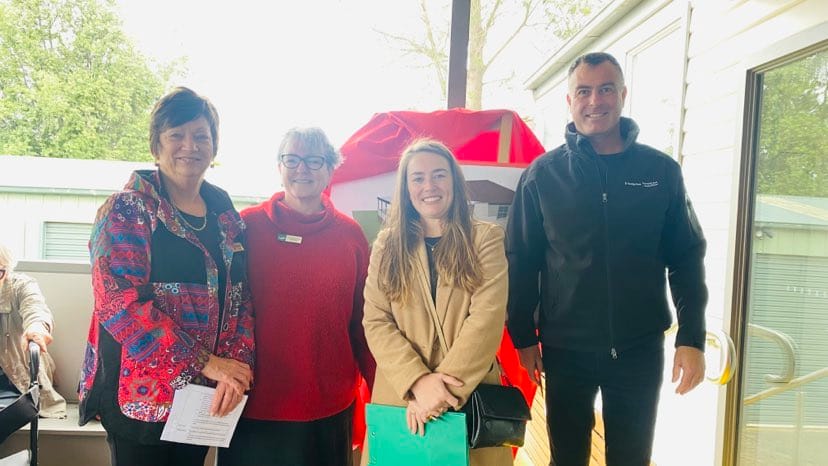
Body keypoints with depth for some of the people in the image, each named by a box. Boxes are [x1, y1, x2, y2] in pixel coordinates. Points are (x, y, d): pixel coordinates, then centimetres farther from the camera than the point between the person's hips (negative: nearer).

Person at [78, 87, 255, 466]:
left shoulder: (226, 216, 7)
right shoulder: (126, 211, -8)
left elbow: (242, 299, 4)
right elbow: (119, 301, -19)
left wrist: (237, 367, -13)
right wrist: (206, 362, -22)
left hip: (205, 393, 5)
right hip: (140, 393, -5)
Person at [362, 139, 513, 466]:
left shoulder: (486, 238, -1)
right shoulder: (387, 245, 5)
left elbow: (487, 318, -11)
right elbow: (375, 322, -4)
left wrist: (446, 386, -18)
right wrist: (418, 380, -18)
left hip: (471, 397, -1)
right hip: (400, 396, 1)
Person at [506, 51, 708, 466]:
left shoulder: (660, 171, -1)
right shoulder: (542, 174, -3)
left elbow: (686, 258, 2)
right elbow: (521, 261, -1)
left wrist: (691, 338, -4)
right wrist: (523, 337, -2)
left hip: (640, 349, 1)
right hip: (565, 349, 0)